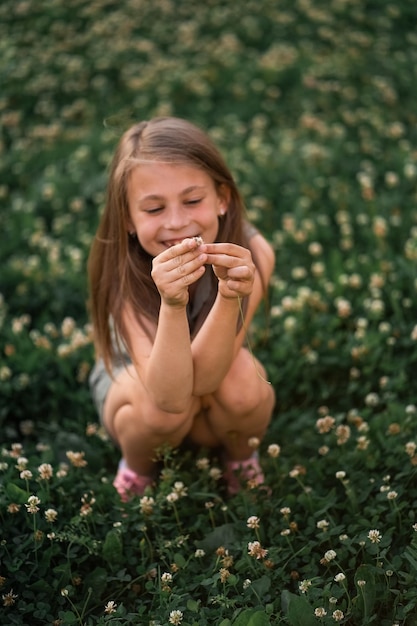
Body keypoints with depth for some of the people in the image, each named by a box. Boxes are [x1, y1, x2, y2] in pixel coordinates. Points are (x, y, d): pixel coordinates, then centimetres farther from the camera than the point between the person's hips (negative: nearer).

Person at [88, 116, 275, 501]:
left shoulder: (252, 253, -29)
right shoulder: (122, 269, -31)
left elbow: (203, 376, -34)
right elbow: (170, 396, -40)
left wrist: (230, 295, -51)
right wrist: (171, 304, -56)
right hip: (134, 384, -1)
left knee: (241, 384, -32)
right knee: (162, 411, -34)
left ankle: (240, 454, 3)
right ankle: (137, 465, 2)